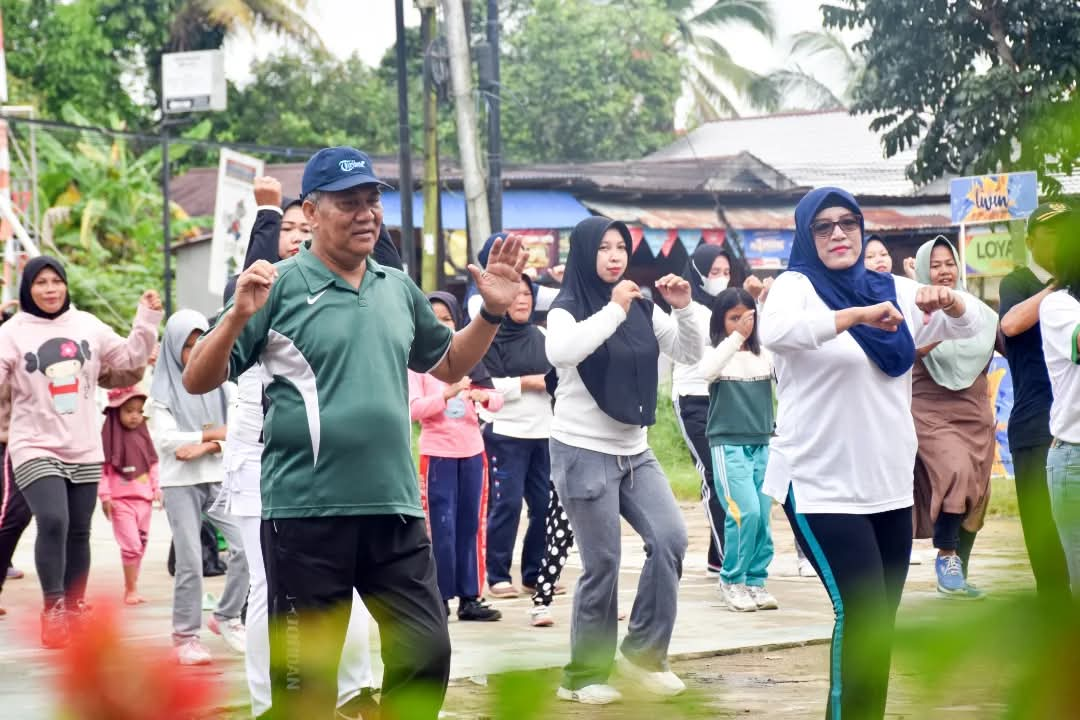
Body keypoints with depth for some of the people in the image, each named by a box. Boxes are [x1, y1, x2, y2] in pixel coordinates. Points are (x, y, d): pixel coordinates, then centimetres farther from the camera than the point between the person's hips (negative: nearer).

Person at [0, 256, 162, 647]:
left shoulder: (87, 325, 5)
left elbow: (130, 357, 10)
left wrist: (147, 319, 1)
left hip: (84, 450, 4)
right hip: (36, 448, -4)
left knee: (79, 532, 10)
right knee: (52, 522, -21)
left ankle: (74, 607, 23)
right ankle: (53, 609, -11)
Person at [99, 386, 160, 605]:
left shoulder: (143, 436, 8)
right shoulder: (111, 437, -9)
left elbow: (153, 464, 15)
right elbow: (103, 468, -11)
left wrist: (157, 488, 10)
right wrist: (105, 495, -13)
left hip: (144, 498, 6)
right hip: (121, 499, -6)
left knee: (141, 545, 10)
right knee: (131, 544, -10)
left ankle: (131, 586, 20)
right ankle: (131, 591, -2)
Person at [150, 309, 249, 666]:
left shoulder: (217, 382, 10)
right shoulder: (164, 389, 2)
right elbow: (165, 438, -8)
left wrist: (204, 447, -12)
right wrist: (213, 434, -8)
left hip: (219, 477, 3)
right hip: (180, 482, -3)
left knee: (245, 546, -11)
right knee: (190, 562, -5)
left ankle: (227, 617, 6)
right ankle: (185, 635, 6)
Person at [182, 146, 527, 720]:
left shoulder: (399, 289, 11)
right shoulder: (279, 286, -5)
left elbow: (448, 365, 26)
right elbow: (197, 381, -6)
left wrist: (492, 312, 10)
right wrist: (238, 316, -23)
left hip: (395, 510, 5)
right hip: (306, 515, -5)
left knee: (426, 652, 4)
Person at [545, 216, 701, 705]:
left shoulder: (642, 309, 7)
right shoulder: (568, 308, -9)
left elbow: (691, 354, 8)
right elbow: (560, 353, -30)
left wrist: (684, 309, -8)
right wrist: (613, 308, -27)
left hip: (635, 451, 5)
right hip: (584, 453, -5)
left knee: (670, 540, -8)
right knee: (603, 563, -5)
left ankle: (644, 652, 6)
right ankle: (584, 675, 8)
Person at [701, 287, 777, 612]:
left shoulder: (764, 354, 7)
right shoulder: (715, 353, -3)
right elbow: (707, 371, -25)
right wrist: (737, 337, -29)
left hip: (762, 446, 4)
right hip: (728, 446, -4)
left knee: (763, 516, 1)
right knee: (745, 512, -14)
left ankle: (755, 581, 12)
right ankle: (732, 581, 0)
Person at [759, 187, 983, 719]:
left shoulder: (892, 290, 10)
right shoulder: (797, 286, -6)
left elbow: (971, 324, 10)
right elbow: (775, 330, -28)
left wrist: (948, 302, -13)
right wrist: (858, 316, -37)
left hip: (890, 485, 6)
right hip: (823, 488, -6)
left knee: (876, 623, 10)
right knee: (862, 616, -15)